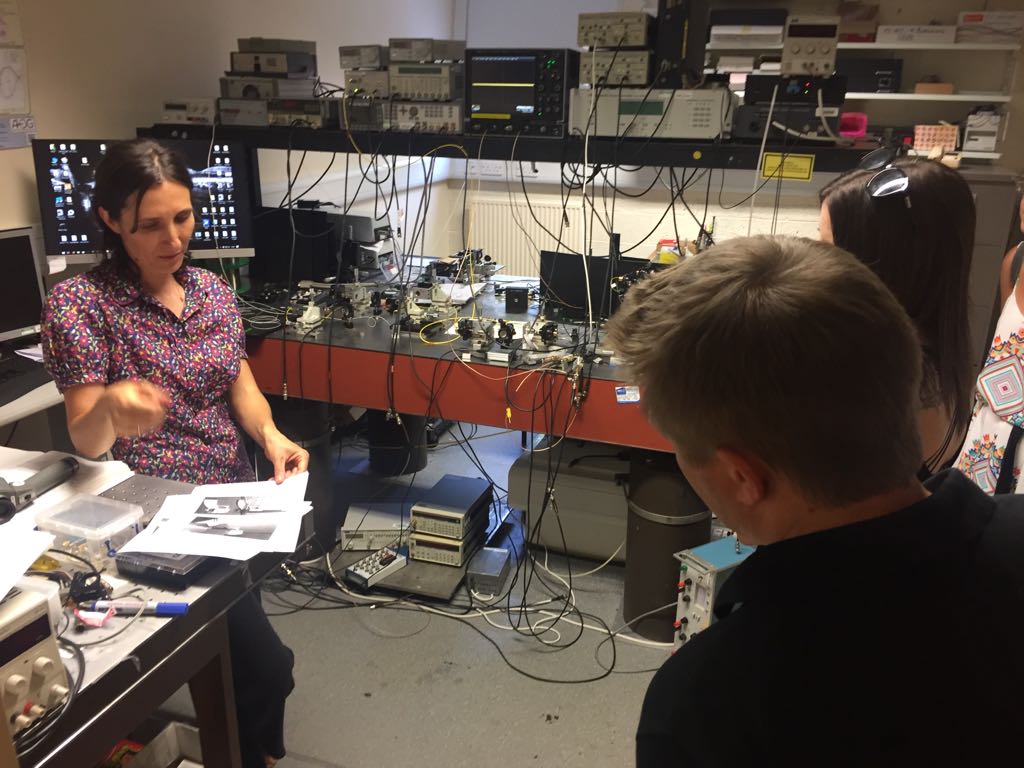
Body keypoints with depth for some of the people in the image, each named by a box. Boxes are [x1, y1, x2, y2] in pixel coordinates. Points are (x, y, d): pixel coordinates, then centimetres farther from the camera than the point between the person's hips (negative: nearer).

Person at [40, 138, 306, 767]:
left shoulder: (211, 288, 2)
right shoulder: (78, 302, -13)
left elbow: (242, 385, 4)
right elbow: (85, 442, -16)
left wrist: (270, 435, -17)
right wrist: (112, 408, -39)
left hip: (235, 493, 5)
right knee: (267, 667, -10)